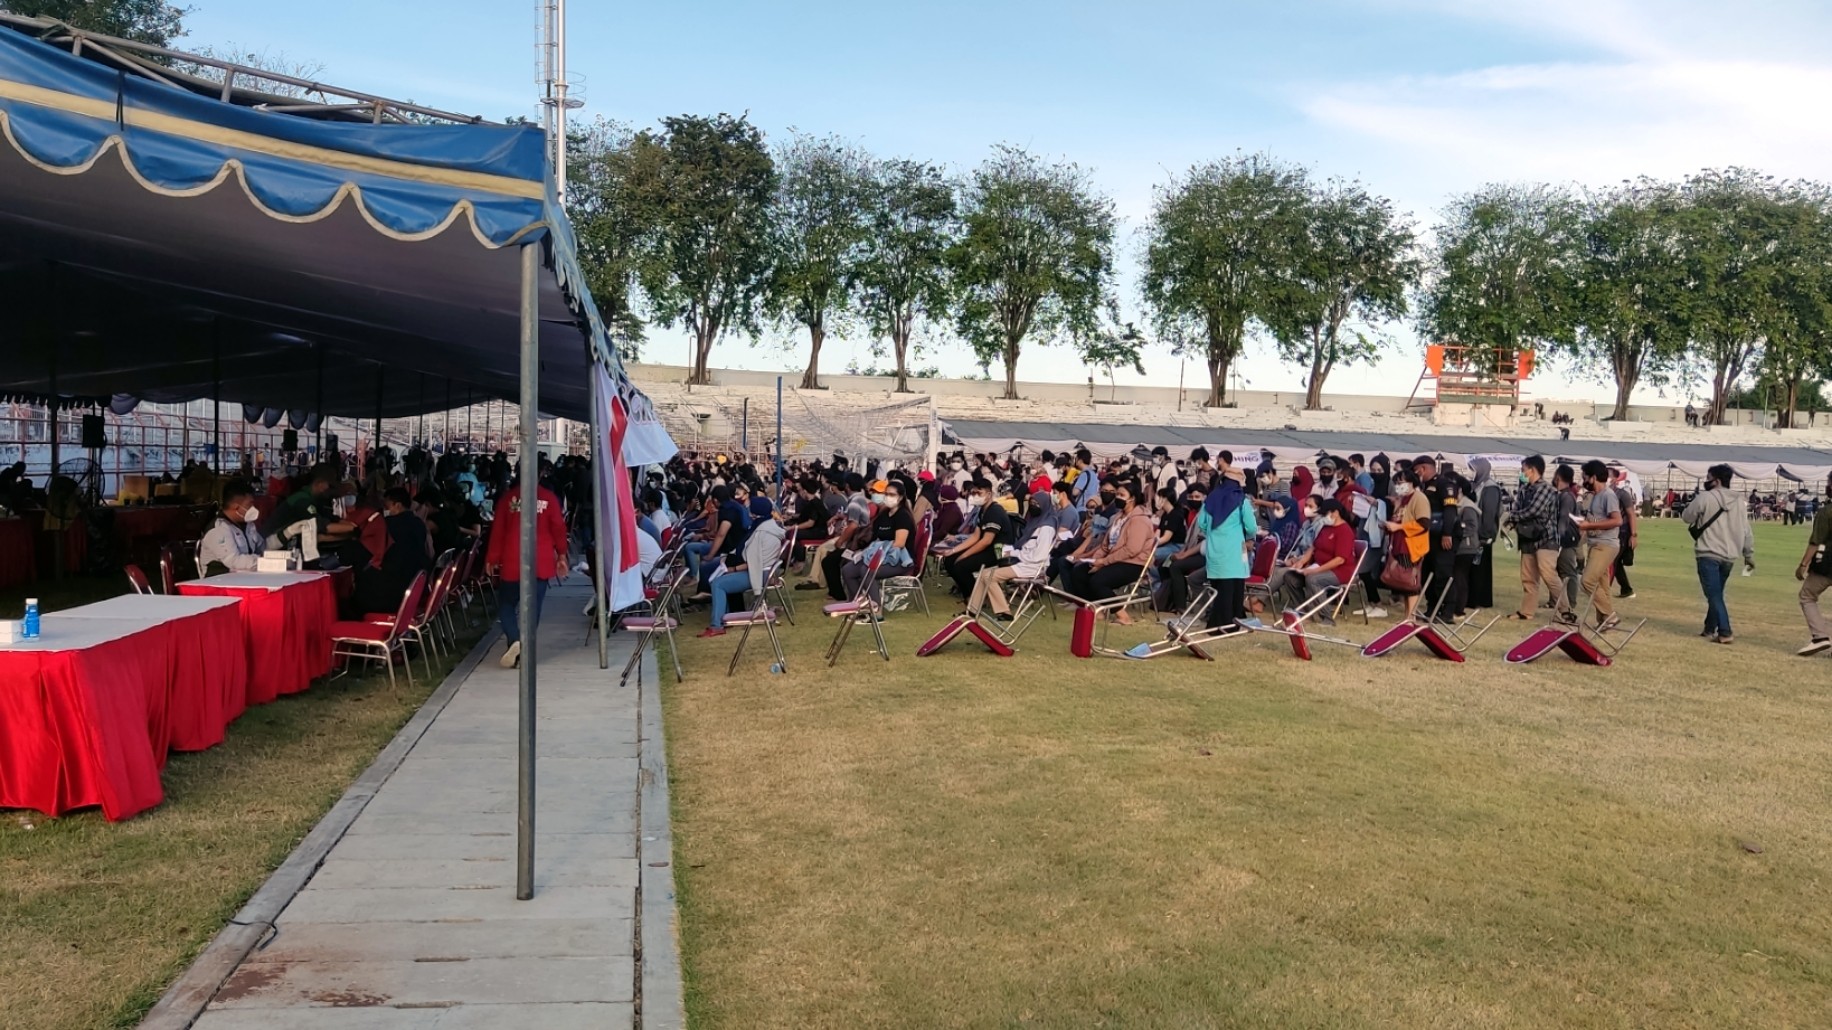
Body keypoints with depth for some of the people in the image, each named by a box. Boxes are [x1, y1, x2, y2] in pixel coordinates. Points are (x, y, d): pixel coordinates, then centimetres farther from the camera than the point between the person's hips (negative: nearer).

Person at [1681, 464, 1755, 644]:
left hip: (1709, 555, -6)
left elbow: (1686, 517, 1)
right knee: (1716, 594, 19)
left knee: (1714, 595, -5)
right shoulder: (1739, 502, 10)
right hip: (1729, 557, 6)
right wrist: (1749, 555, 17)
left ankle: (1724, 632, -12)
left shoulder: (1705, 497, -9)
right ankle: (1710, 629, 28)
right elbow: (1746, 532, 11)